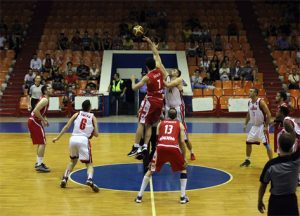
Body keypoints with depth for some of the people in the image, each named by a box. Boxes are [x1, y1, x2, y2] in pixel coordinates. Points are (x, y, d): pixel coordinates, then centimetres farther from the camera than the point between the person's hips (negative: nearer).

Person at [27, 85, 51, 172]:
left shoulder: (44, 98, 14)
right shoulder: (45, 100, -17)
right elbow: (36, 111, -27)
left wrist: (44, 118, 12)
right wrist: (43, 120, -19)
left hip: (33, 121, 10)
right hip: (34, 122, -10)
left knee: (40, 143, 17)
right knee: (42, 143, -9)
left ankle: (38, 163, 24)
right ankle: (39, 165, -8)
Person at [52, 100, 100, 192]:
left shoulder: (77, 114, 17)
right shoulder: (93, 117, 13)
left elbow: (67, 126, 10)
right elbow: (96, 134, 8)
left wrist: (58, 137, 13)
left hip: (73, 139, 3)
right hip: (83, 140, -3)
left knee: (73, 160, 29)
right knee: (89, 164, 6)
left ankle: (64, 179, 16)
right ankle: (90, 180, -22)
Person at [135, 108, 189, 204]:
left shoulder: (160, 123, 28)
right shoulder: (180, 125, 24)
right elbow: (182, 142, 14)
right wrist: (184, 158, 21)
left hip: (161, 147, 1)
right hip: (173, 148, -1)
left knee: (150, 170, 21)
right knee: (183, 169, 24)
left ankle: (139, 196, 17)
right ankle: (183, 196, 16)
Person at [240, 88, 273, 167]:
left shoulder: (261, 102, -19)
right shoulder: (249, 102, 3)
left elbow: (268, 114, -19)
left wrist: (266, 126, -21)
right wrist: (245, 124, 14)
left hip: (262, 126, -7)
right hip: (255, 126, 7)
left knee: (266, 144, -7)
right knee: (248, 142, 10)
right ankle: (247, 160, 25)